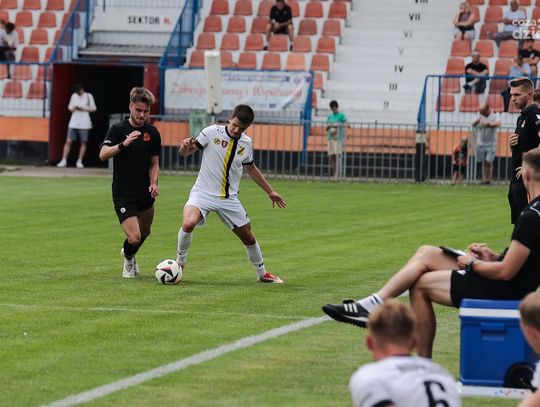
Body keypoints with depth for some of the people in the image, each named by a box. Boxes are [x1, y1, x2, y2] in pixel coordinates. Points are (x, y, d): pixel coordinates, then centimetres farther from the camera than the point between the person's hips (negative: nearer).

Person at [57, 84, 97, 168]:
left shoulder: (88, 96, 2)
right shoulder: (74, 96, 11)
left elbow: (94, 109, 4)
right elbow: (70, 108, 14)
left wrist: (84, 109, -11)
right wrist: (74, 108, -9)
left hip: (84, 123, -2)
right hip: (73, 122, 2)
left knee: (83, 142, 0)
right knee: (68, 141, -5)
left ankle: (79, 161, 8)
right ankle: (64, 160, -3)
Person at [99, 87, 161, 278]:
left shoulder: (152, 133, 3)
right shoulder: (118, 129, -10)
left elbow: (154, 163, 10)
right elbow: (103, 155, -23)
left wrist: (153, 183, -7)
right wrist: (124, 144, -38)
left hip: (145, 193, 5)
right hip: (123, 195, -5)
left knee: (145, 233, 18)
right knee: (134, 238, -14)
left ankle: (129, 253, 52)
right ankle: (128, 258, 21)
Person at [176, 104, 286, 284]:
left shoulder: (246, 143, 4)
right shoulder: (212, 132, -9)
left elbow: (251, 169, 22)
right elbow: (185, 153, -6)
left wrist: (270, 192, 26)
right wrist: (186, 146, -31)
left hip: (229, 199, 4)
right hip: (203, 193, -4)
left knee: (248, 236, 11)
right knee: (188, 224, -30)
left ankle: (262, 274, 34)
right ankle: (180, 262, -5)